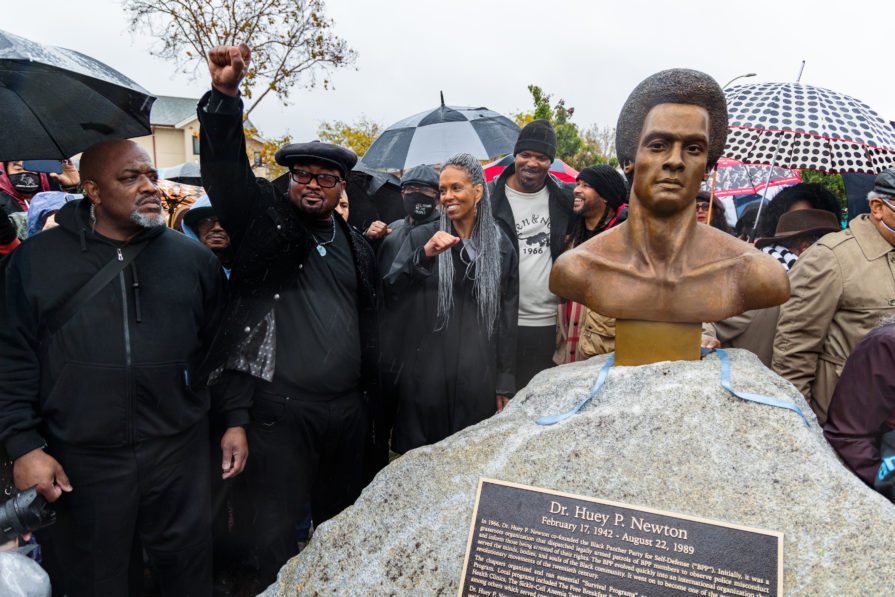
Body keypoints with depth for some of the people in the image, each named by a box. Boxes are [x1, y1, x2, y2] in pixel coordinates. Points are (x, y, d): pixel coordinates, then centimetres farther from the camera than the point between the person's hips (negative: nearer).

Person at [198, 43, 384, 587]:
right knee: (277, 531, 4)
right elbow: (228, 173, -17)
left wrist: (373, 405, 14)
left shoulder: (357, 248, 13)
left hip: (348, 409, 5)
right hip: (279, 408, -4)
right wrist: (224, 95, -30)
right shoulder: (264, 220, 1)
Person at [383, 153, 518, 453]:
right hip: (427, 369, -1)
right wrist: (425, 254, -27)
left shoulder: (500, 245, 4)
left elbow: (508, 317, 6)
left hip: (479, 373, 1)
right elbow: (390, 287, -10)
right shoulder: (423, 236, 2)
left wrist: (505, 382, 5)